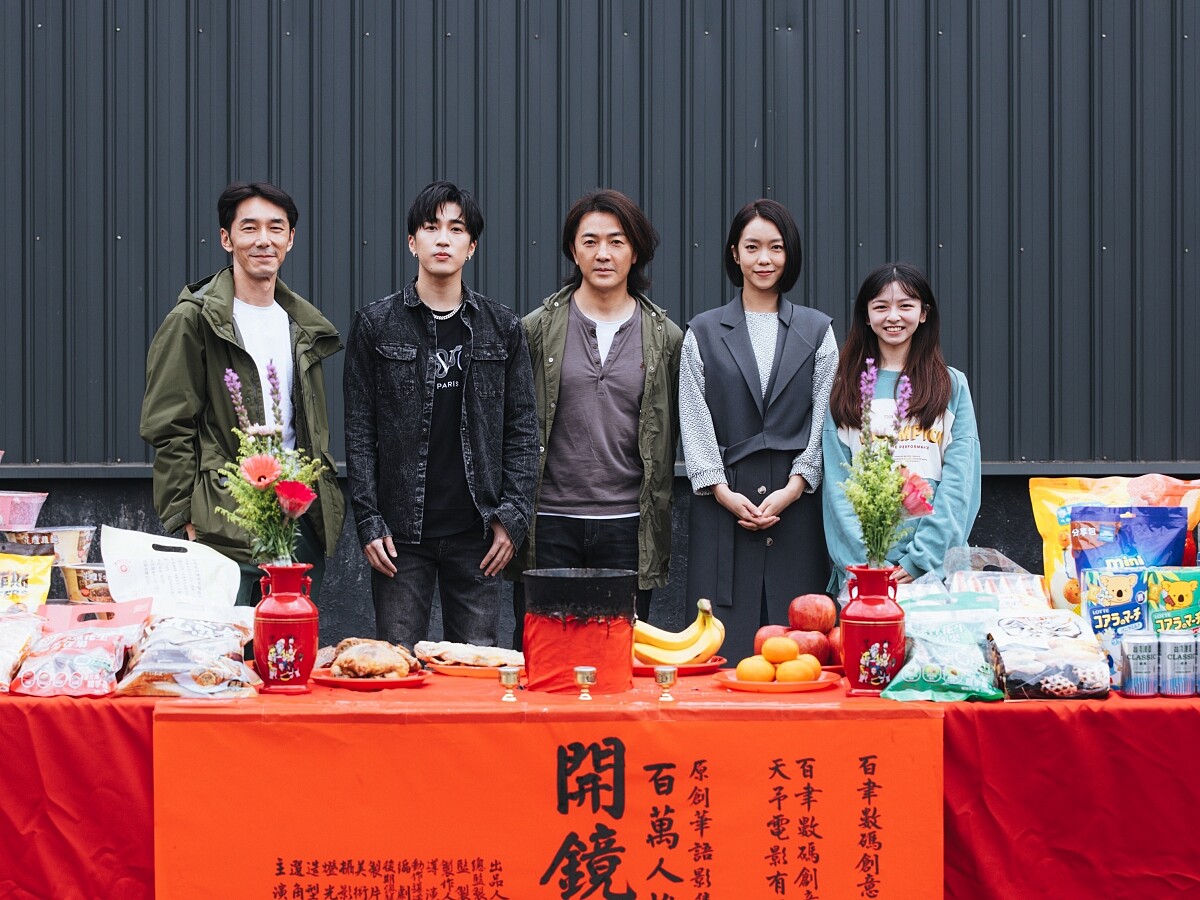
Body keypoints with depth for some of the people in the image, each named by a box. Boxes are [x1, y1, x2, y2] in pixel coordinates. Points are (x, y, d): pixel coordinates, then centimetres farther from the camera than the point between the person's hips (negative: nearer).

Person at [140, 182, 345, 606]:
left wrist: (323, 503, 14)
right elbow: (168, 429, -7)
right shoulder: (193, 321, -4)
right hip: (225, 532, -6)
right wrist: (186, 522, -13)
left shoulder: (304, 325, 16)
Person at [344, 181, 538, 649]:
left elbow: (522, 429, 8)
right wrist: (369, 521, -5)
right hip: (401, 530, -1)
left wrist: (512, 517, -1)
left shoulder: (503, 328, 8)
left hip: (477, 531, 1)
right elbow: (359, 431, 2)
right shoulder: (375, 324, 4)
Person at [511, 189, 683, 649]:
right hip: (549, 525, 0)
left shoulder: (666, 338, 8)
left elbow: (670, 438, 12)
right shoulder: (536, 329, 5)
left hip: (628, 528, 1)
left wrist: (657, 527, 8)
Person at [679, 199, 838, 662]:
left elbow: (825, 418, 6)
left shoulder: (816, 330, 11)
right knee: (723, 639, -4)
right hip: (723, 502, 0)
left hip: (797, 502, 0)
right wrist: (723, 491, -7)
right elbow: (694, 421, 5)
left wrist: (794, 487, -6)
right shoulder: (704, 332, 11)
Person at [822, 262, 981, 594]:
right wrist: (866, 563, -10)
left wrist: (921, 558, -11)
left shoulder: (952, 385, 8)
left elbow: (960, 481, 0)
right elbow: (837, 483, 2)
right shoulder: (846, 390, 9)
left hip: (935, 564, 0)